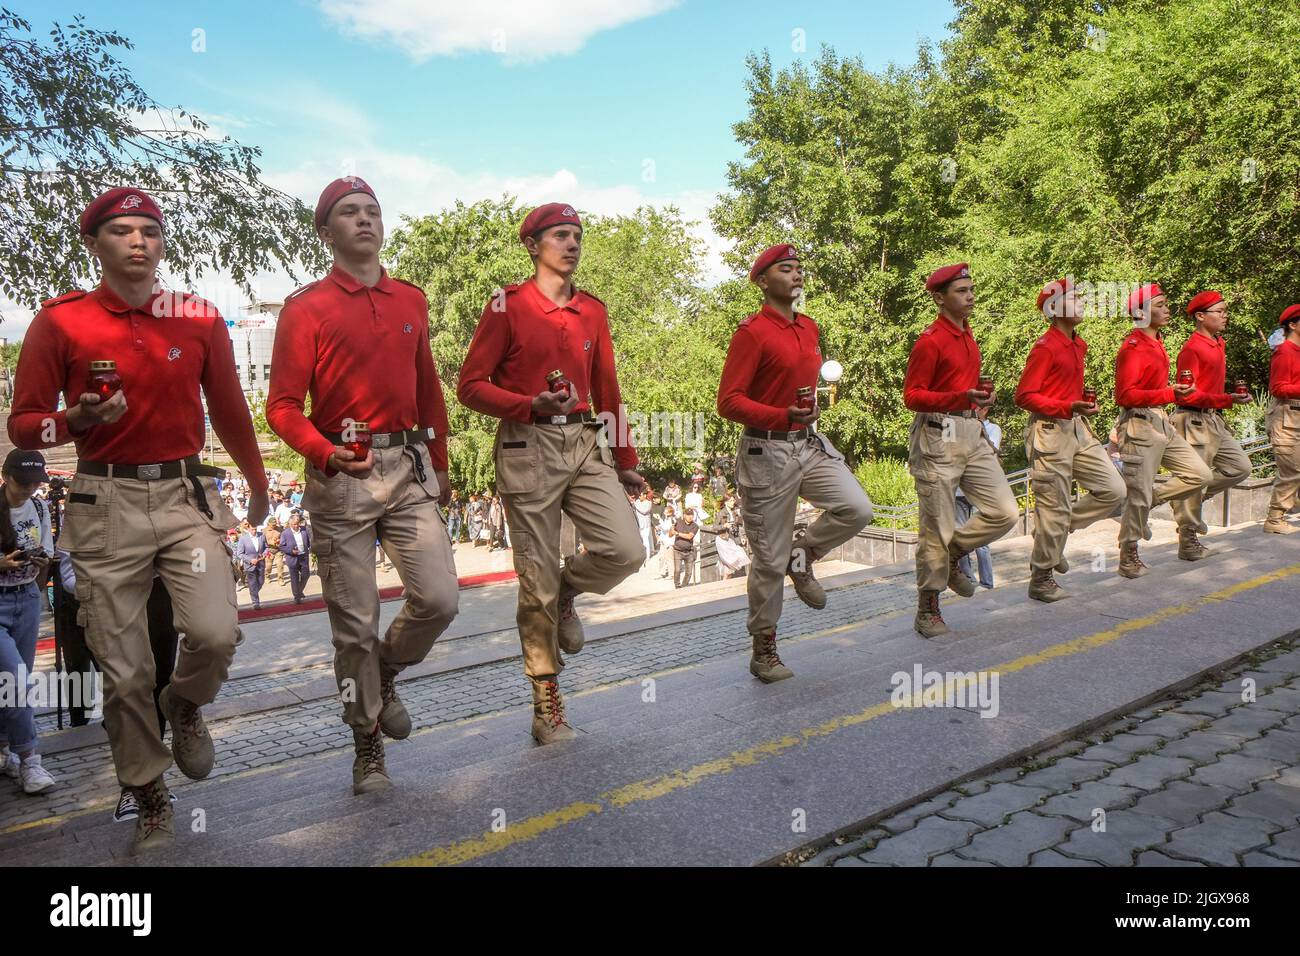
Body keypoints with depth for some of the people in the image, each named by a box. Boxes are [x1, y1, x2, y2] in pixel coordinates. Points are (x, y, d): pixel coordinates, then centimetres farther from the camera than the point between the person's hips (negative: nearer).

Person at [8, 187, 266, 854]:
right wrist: (78, 418, -17)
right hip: (106, 504, -1)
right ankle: (149, 796, 25)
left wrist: (258, 483, 25)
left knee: (215, 634, -18)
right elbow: (22, 426, 4)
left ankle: (185, 705, 18)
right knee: (123, 671, 3)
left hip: (186, 494, 1)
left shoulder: (201, 318, 6)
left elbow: (228, 408, 16)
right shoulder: (59, 321, 1)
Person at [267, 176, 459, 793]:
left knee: (440, 598, -7)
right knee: (355, 621, 3)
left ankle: (385, 673, 25)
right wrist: (326, 453, -22)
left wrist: (439, 464, 19)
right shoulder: (305, 309, -2)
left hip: (409, 467, 4)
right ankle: (368, 746, 21)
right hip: (341, 474, -3)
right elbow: (282, 406, -5)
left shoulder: (411, 301, 12)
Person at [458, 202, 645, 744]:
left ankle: (566, 595, 21)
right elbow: (471, 385, -5)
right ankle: (546, 704, 15)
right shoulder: (508, 306, -2)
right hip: (528, 449, -4)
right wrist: (531, 405, -21)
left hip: (586, 445, 4)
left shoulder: (593, 311, 12)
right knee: (537, 578, 0)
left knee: (625, 550, -13)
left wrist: (626, 461, 18)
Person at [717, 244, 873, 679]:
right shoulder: (751, 332, -12)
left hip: (811, 443, 7)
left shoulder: (810, 328, 11)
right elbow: (728, 401, -17)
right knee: (770, 560, 1)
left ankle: (802, 556, 13)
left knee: (857, 509, -16)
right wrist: (784, 416, -29)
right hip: (767, 451, -6)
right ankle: (763, 651, 18)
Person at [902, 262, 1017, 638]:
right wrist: (964, 397, -24)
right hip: (938, 437, -8)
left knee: (1004, 511, 0)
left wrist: (983, 398, 11)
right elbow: (912, 396, -14)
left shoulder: (968, 337, 15)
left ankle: (954, 554, 23)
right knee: (937, 528, -1)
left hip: (973, 434, 8)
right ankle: (928, 609, 12)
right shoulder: (930, 341, -11)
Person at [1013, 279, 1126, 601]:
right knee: (1055, 508, -2)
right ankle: (1040, 580, 12)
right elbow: (1024, 396, -16)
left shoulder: (1078, 344, 13)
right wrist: (1068, 407, -24)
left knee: (1113, 489, 4)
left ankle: (1056, 531, 19)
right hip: (1050, 432, -8)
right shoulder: (1045, 347, -13)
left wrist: (1084, 405, 10)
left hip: (1079, 429, 8)